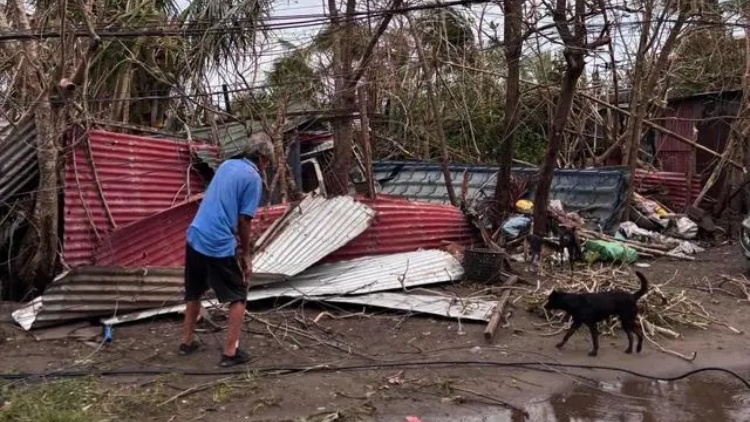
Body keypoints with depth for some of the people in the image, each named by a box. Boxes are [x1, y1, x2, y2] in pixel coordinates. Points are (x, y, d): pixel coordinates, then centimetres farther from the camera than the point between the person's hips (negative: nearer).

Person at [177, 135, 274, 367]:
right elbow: (245, 220, -10)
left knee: (194, 293, 24)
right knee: (238, 297, 9)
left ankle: (187, 342, 35)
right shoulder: (253, 178, -8)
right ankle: (230, 352, 8)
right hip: (219, 245, -7)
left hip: (195, 238, 7)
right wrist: (246, 254, 2)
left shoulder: (226, 165, 14)